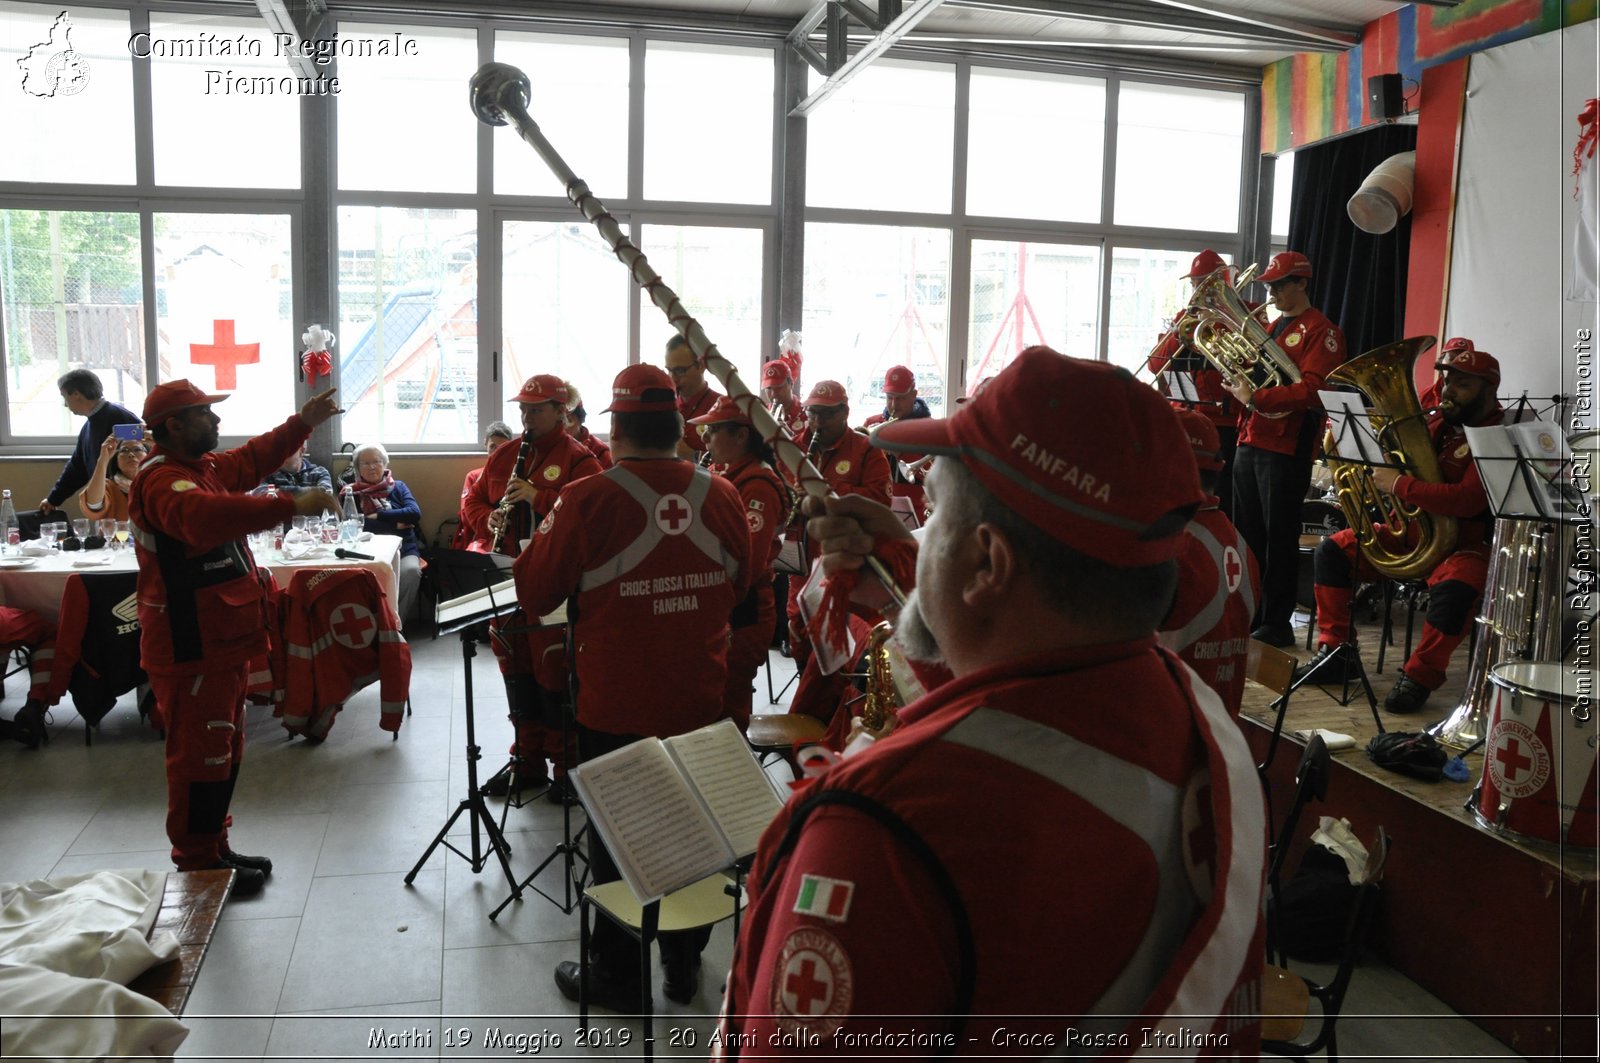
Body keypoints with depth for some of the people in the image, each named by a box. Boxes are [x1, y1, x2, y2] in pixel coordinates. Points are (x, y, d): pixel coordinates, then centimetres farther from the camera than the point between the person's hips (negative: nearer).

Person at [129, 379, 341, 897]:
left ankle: (213, 849, 31)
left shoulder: (205, 467, 12)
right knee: (201, 756, -2)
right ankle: (198, 864, 10)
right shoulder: (164, 480, -21)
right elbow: (205, 516, -42)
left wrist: (303, 422, 21)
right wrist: (291, 504, -44)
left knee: (223, 752, 19)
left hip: (220, 641, 11)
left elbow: (253, 458, 29)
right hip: (192, 649, -11)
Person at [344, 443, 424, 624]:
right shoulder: (351, 492, 13)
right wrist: (395, 523, -4)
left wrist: (378, 516, -3)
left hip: (403, 549, 2)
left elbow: (415, 514, 1)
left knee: (410, 571, -33)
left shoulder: (398, 487, 18)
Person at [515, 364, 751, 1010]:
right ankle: (684, 963, 35)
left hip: (615, 710, -4)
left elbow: (534, 594, -8)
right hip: (700, 706, 4)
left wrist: (545, 537, 7)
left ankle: (617, 975, 28)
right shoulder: (721, 496, -6)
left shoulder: (588, 501, -18)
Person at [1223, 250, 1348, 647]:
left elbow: (1311, 391, -18)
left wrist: (1255, 397, -23)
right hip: (1250, 441, 8)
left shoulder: (1321, 331, -6)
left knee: (1279, 537, -3)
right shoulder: (1270, 327, 19)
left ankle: (1277, 623, 3)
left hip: (1287, 447, -8)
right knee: (1247, 534, 10)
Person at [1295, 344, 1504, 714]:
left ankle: (1419, 679, -22)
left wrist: (1399, 485, -25)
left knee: (1453, 588, -39)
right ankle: (1334, 653, -2)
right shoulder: (1439, 423, 9)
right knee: (1331, 551, -4)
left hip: (1467, 544, -7)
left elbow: (1467, 500, -28)